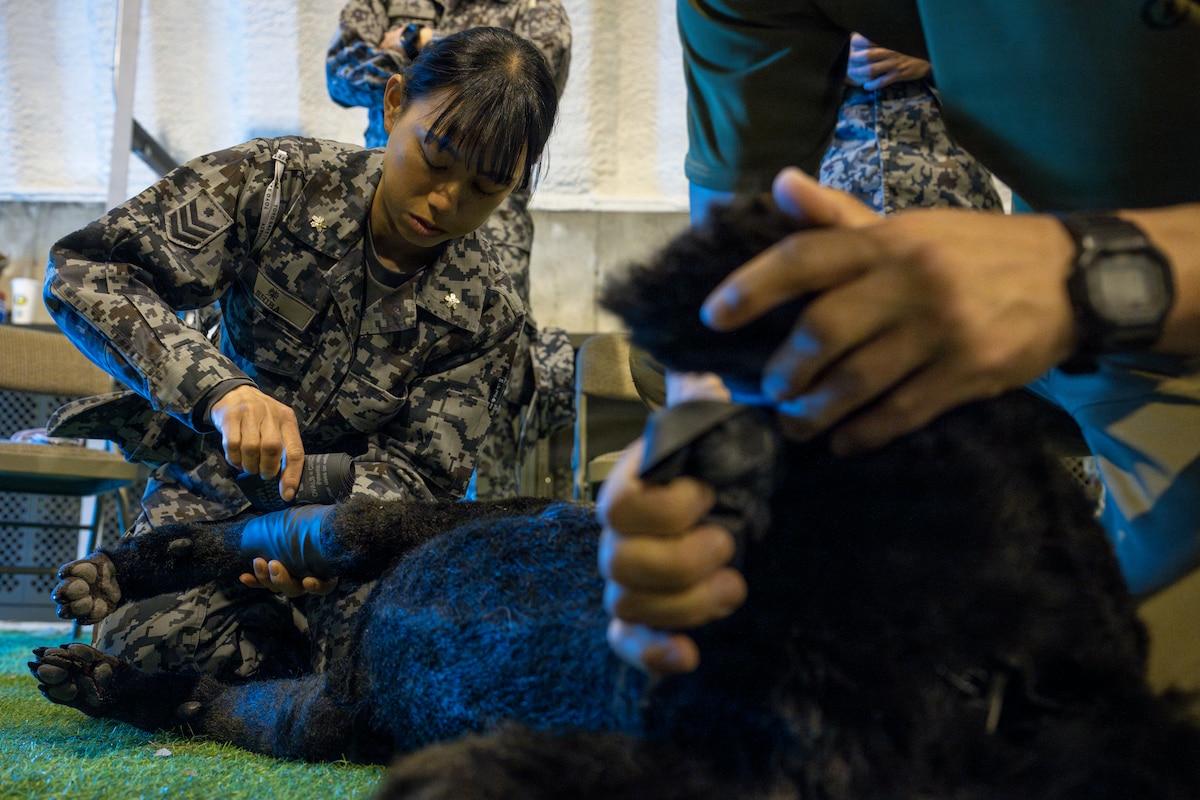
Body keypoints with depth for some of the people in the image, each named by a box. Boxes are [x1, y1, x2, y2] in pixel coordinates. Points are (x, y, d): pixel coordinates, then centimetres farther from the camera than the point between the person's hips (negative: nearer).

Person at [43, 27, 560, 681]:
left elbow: (416, 468, -9)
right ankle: (282, 631, 7)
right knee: (139, 656, -26)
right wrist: (217, 387, -39)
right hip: (212, 495, 0)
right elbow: (83, 271, -22)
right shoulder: (276, 184, -15)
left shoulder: (487, 311, -9)